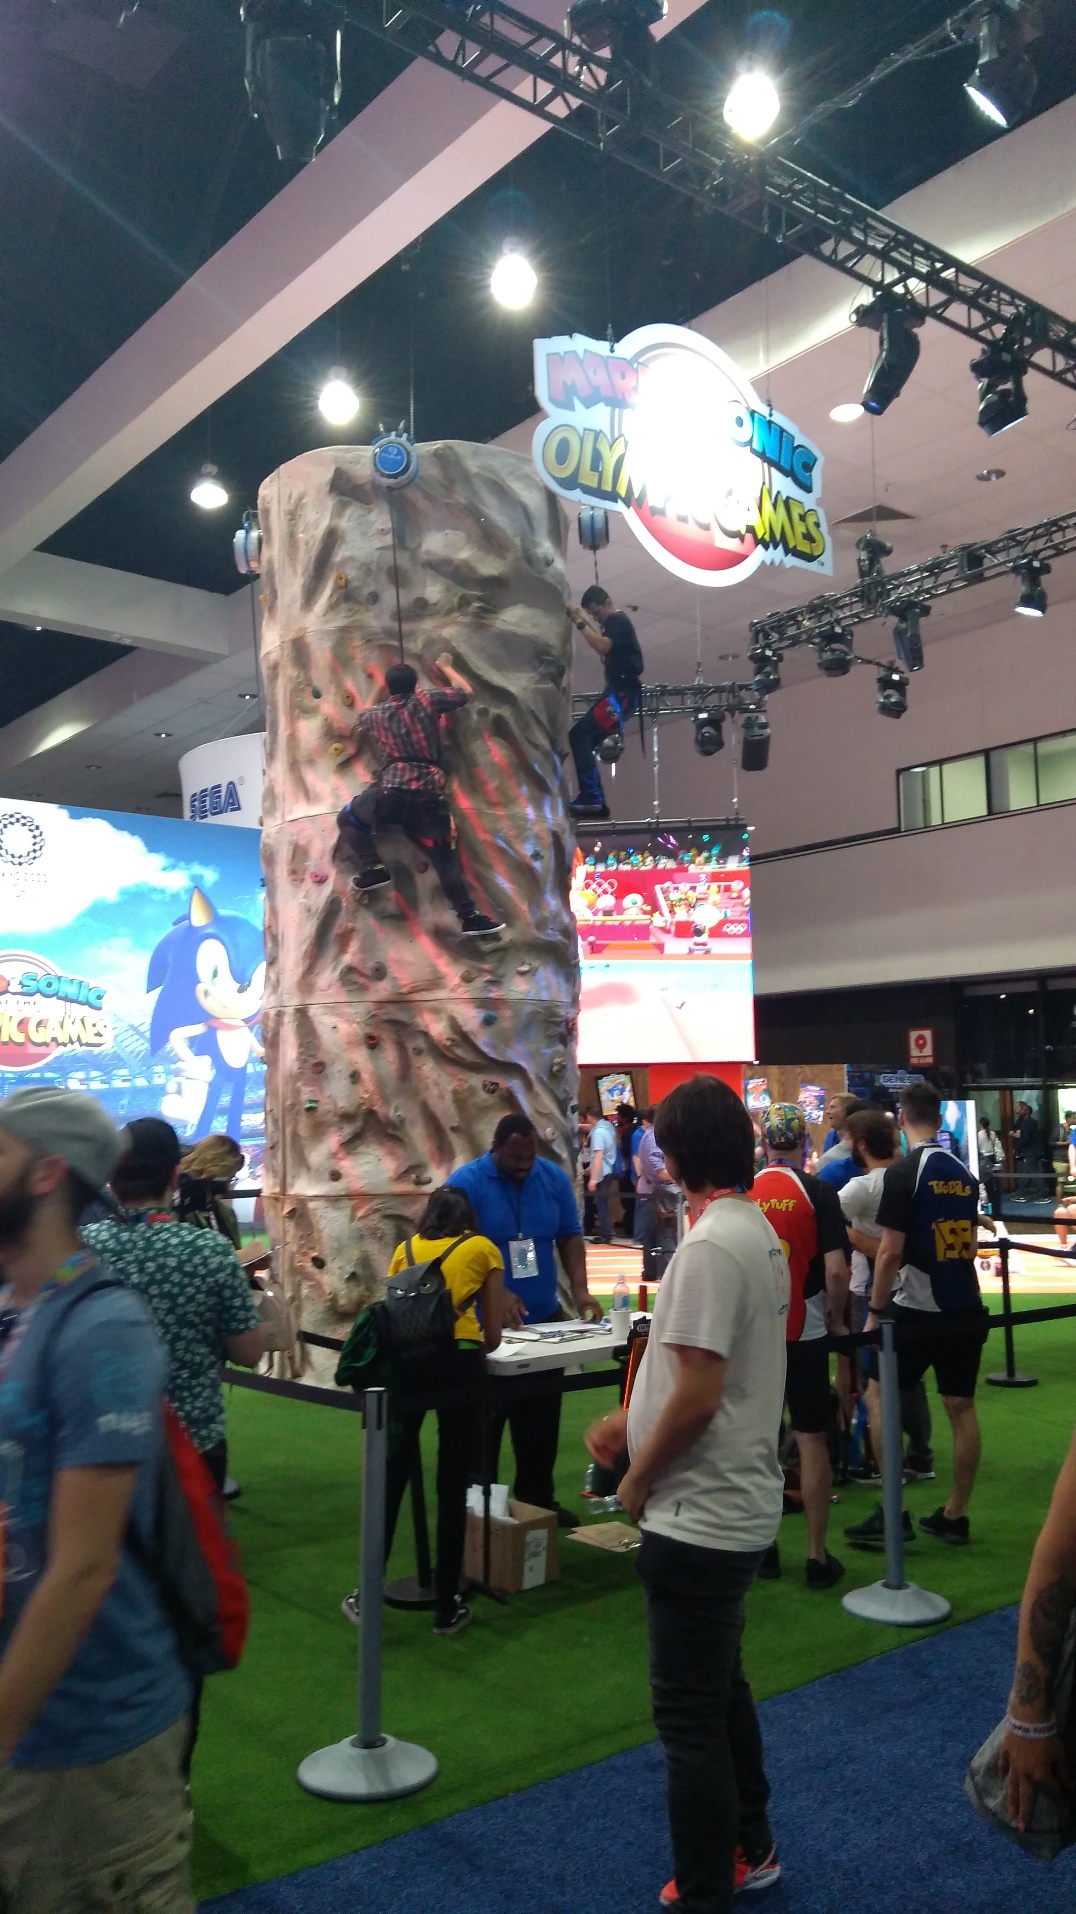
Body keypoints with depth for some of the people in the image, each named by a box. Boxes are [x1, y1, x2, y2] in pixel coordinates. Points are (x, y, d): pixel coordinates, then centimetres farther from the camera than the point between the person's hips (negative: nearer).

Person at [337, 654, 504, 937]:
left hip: (391, 791, -1)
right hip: (429, 793, 1)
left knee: (347, 820, 25)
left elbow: (356, 743, 32)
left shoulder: (373, 714, 14)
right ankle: (471, 916, 3)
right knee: (445, 858, 6)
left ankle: (372, 869, 11)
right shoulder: (427, 702, 10)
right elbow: (465, 692, 22)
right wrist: (445, 667, 38)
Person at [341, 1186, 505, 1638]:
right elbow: (492, 1337, 14)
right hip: (458, 1362, -2)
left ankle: (367, 1595, 18)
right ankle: (446, 1607, 15)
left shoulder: (406, 1248, 22)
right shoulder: (484, 1249, 15)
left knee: (391, 1477, 11)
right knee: (453, 1486, 7)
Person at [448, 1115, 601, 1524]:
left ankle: (538, 1500, 28)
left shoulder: (555, 1178, -1)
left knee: (542, 1421, 14)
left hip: (545, 1319, 5)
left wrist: (580, 1290, -11)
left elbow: (570, 1237, 3)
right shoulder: (465, 1183, -14)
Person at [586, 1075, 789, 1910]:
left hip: (699, 1517, -10)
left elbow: (697, 1394, -25)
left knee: (691, 1714, 3)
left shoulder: (711, 1245, -23)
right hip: (738, 1503, 10)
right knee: (721, 1686, 25)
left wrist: (638, 1479, -11)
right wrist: (632, 1421, 10)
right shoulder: (757, 1231, 6)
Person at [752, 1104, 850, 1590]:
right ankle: (817, 1556, 10)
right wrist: (835, 1320, 1)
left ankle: (763, 1547, 20)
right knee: (812, 1439, 6)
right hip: (805, 1332, -2)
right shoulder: (818, 1193, -10)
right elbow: (836, 1270, -15)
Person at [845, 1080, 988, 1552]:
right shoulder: (964, 1173, 7)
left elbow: (891, 1251, -16)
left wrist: (875, 1310, -8)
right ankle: (955, 1515, 17)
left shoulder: (902, 1172, -14)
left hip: (916, 1309, -6)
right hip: (966, 1309, 6)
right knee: (961, 1407, 10)